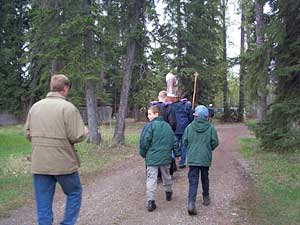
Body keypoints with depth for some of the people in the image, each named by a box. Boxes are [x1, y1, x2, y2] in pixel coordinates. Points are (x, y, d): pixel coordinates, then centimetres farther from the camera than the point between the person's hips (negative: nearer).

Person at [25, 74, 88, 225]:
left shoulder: (35, 106, 5)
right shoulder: (68, 107, -12)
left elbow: (28, 133, 9)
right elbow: (76, 137, -14)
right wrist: (85, 131, 7)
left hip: (39, 164, 5)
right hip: (63, 163, -4)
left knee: (43, 204, 10)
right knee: (74, 193, 18)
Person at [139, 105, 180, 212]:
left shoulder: (150, 126, -11)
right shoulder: (167, 125, 9)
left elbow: (144, 141, -14)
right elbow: (174, 141, 13)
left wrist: (143, 153, 1)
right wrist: (177, 154, 22)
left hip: (152, 157, -5)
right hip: (165, 157, 5)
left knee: (151, 179, -3)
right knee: (166, 176, 23)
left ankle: (150, 201, -8)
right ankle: (168, 193, 40)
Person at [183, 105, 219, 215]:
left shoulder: (189, 127, -6)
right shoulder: (210, 128, -7)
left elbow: (185, 142, 0)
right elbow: (215, 143, -4)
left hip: (192, 158, 0)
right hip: (205, 158, 1)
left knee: (193, 181, 0)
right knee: (205, 178, 21)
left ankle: (191, 203, -14)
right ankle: (206, 197, 38)